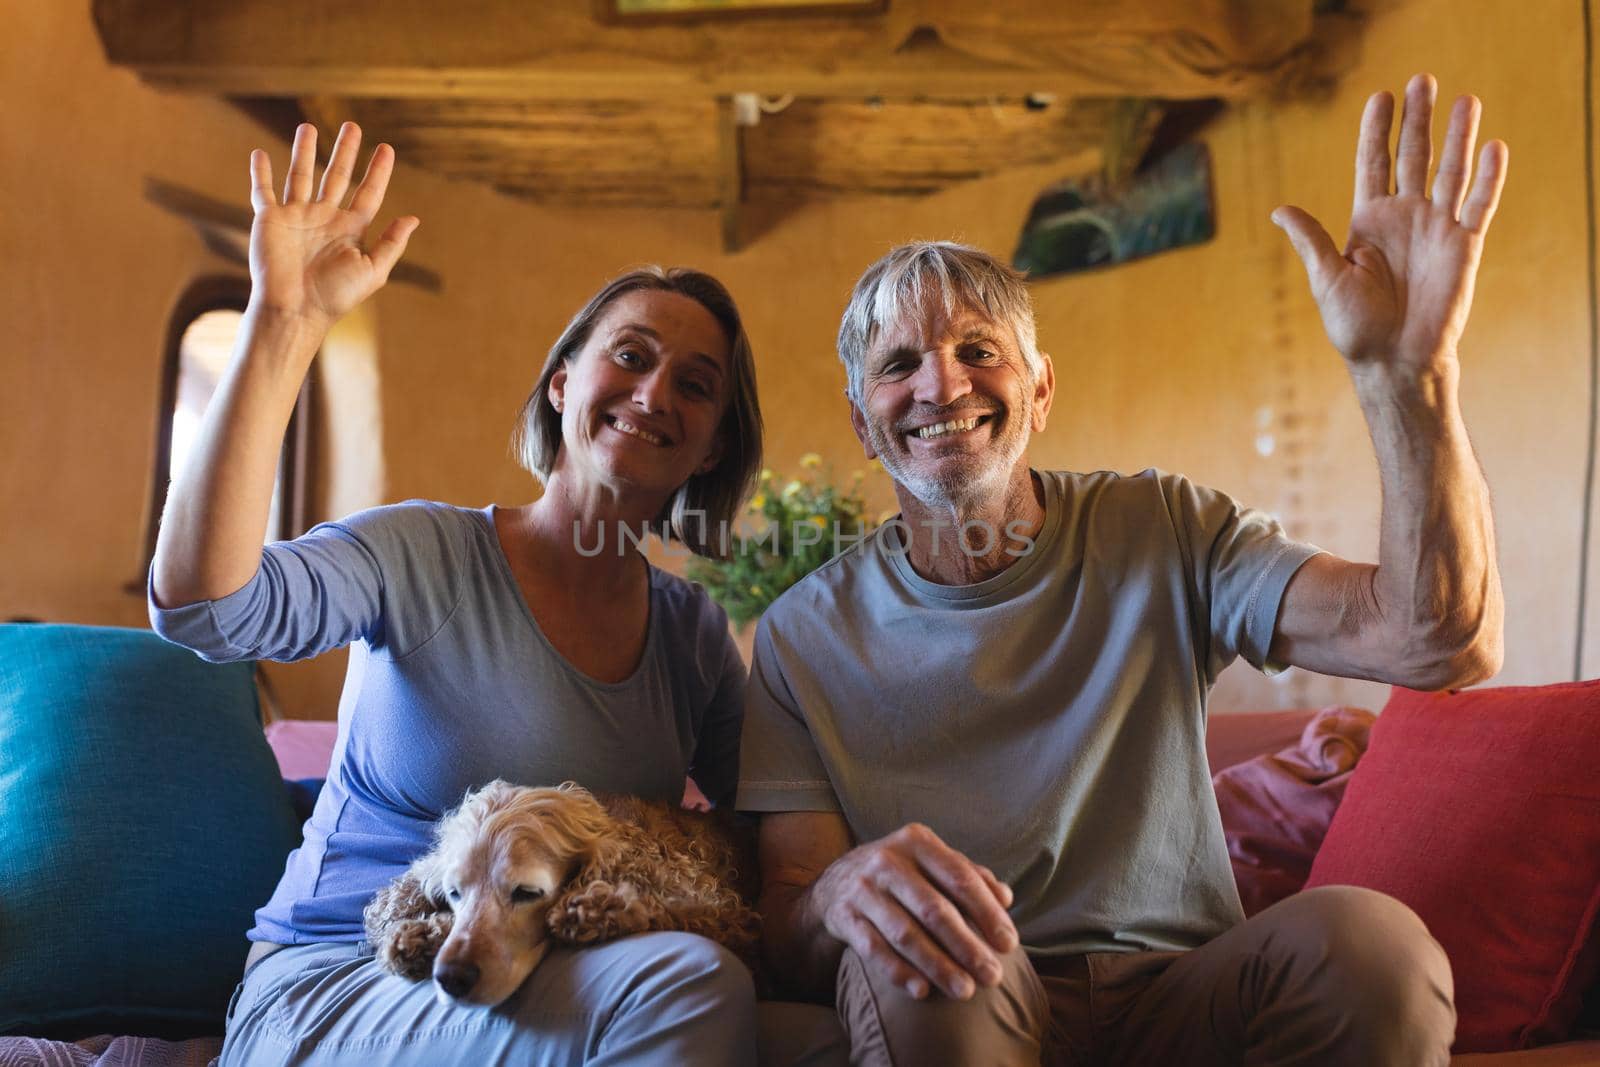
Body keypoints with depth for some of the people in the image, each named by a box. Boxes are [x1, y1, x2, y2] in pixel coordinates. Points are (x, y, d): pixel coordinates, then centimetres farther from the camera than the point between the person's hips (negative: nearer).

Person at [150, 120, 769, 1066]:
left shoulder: (696, 632, 6)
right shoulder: (425, 555, -7)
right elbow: (202, 605, -25)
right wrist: (285, 324, -28)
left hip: (562, 990, 4)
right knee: (682, 983, -31)